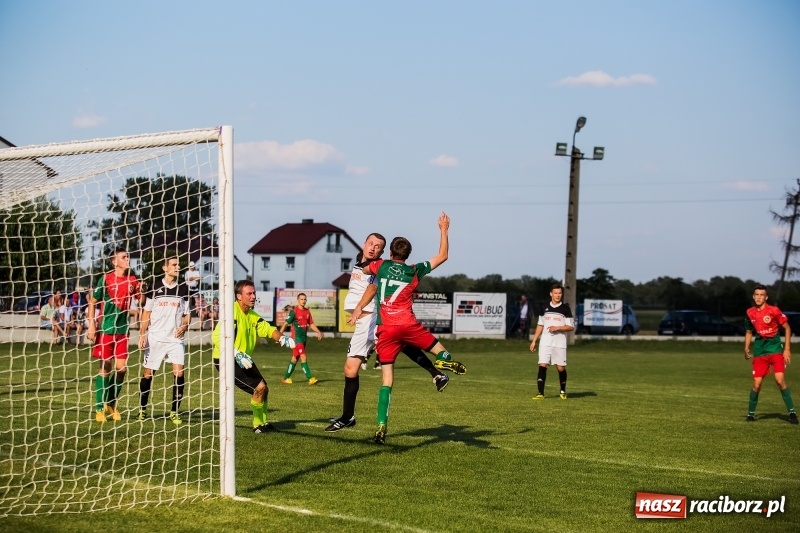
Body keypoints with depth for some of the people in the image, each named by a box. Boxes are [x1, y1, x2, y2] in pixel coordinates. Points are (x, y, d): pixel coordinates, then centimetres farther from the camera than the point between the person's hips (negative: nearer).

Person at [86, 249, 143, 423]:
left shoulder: (132, 280, 6)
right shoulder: (105, 279, -5)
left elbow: (141, 302, 8)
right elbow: (92, 302, -2)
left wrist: (141, 290, -12)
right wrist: (91, 326, -9)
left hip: (122, 330, 4)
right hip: (105, 329, -4)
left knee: (121, 368, 2)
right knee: (105, 368, -2)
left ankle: (112, 404, 20)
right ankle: (99, 408, 6)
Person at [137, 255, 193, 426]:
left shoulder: (183, 289, 6)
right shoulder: (154, 288, 2)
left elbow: (187, 313, 11)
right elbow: (146, 312, 6)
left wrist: (184, 326, -9)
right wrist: (142, 334, -2)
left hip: (175, 338, 1)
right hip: (155, 339, -1)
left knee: (178, 373, -12)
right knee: (148, 374, 3)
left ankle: (174, 412, -1)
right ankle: (142, 410, 18)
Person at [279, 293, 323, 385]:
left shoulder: (307, 312, 11)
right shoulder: (294, 311, -9)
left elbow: (311, 324, 18)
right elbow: (286, 323, -9)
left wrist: (318, 332, 5)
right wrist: (280, 334, -17)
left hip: (304, 338, 7)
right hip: (297, 338, -7)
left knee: (295, 358, 13)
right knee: (303, 358, -14)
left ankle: (286, 378, 23)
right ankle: (310, 378, -17)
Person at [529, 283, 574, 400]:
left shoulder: (565, 309, 0)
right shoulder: (545, 308, 10)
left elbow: (571, 327, -2)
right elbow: (540, 325, 16)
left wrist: (557, 328, -16)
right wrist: (534, 341, 11)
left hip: (560, 343, -2)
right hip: (545, 343, 2)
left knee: (561, 368, 1)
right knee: (542, 366, -9)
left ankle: (563, 391, 23)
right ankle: (540, 393, -10)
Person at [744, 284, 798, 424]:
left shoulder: (774, 311, -9)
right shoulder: (750, 313, 4)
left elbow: (787, 328, -2)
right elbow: (749, 332, 19)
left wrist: (787, 349, -6)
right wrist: (746, 348, 5)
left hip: (775, 349, -3)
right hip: (759, 351, 3)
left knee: (780, 380, -16)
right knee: (756, 384, -1)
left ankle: (792, 411, -5)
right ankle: (751, 413, 15)